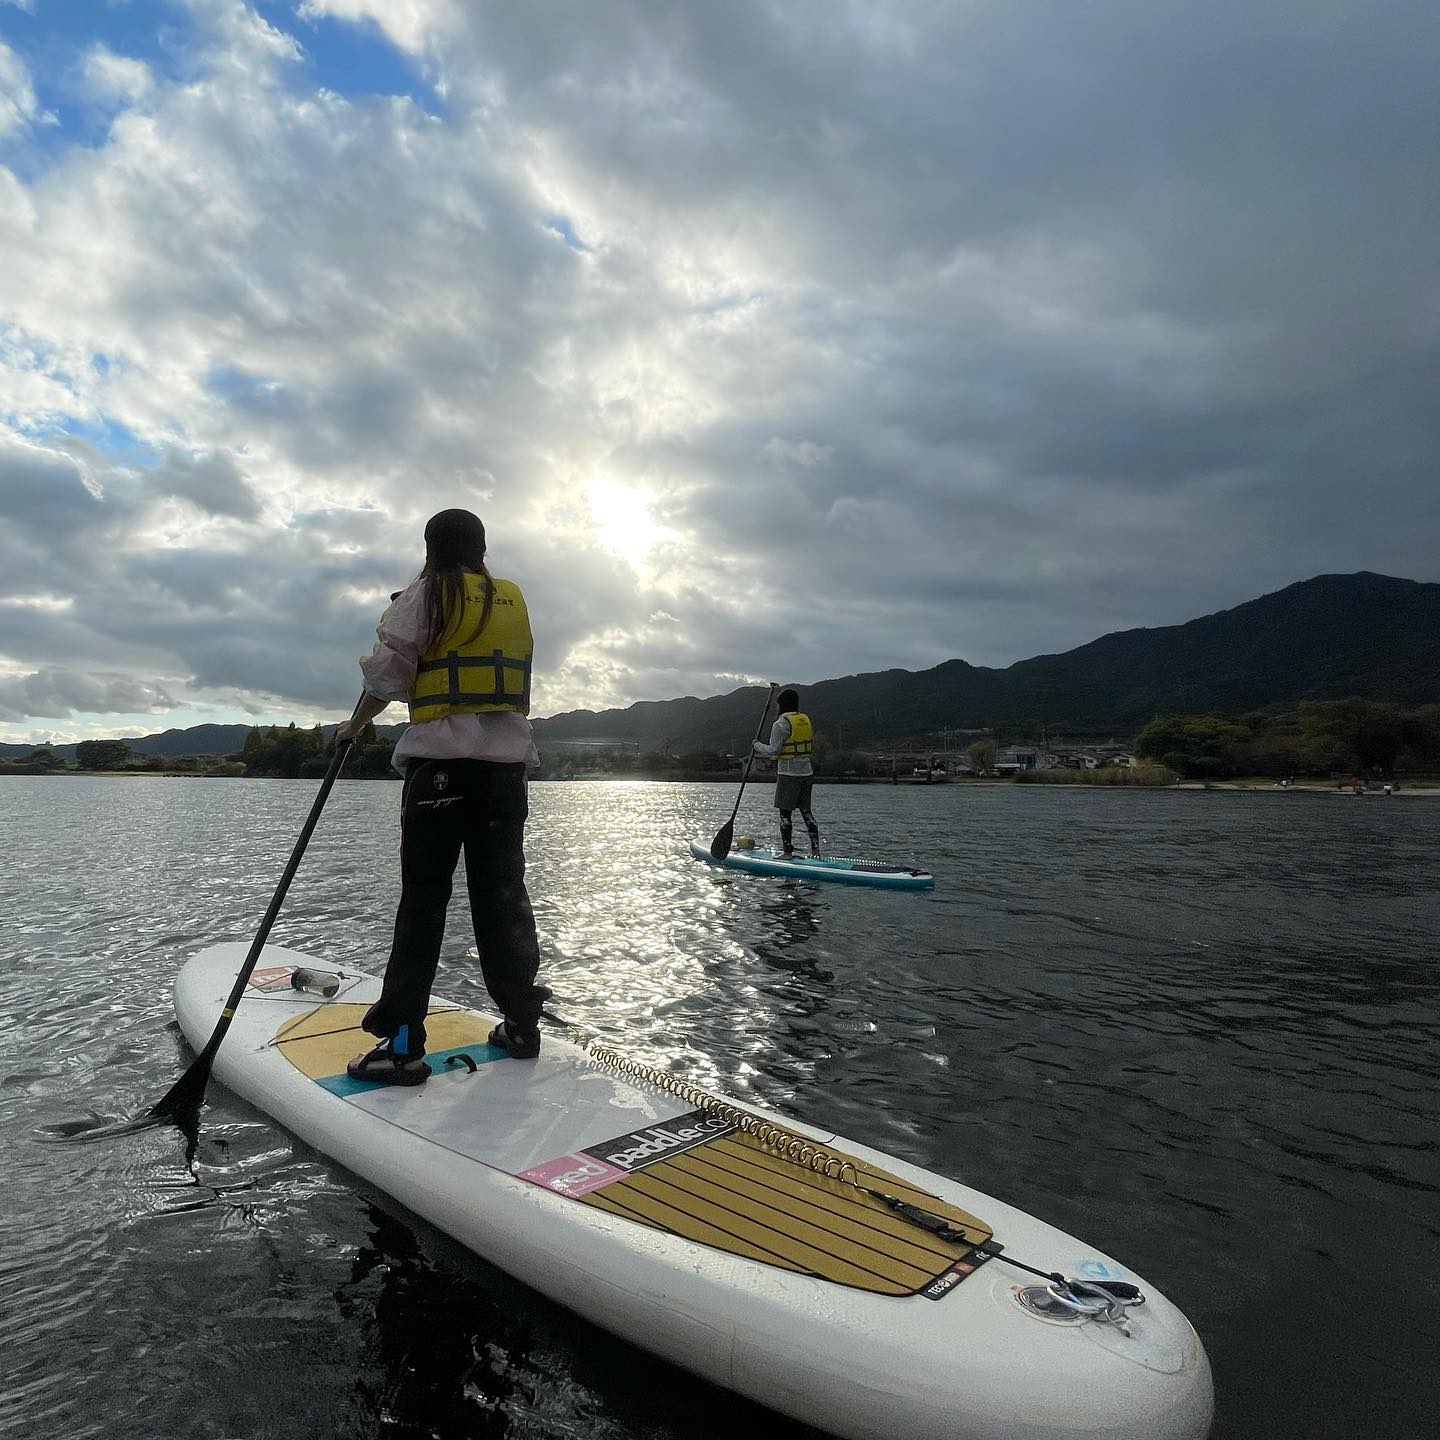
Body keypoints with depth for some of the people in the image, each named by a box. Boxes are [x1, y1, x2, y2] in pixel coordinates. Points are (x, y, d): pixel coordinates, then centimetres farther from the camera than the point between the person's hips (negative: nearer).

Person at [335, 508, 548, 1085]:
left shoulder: (426, 593, 1)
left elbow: (387, 674, -3)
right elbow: (510, 675, 15)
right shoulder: (514, 599, 15)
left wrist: (354, 726, 11)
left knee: (422, 901, -2)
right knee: (504, 894, 11)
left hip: (442, 761, -5)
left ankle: (403, 1045, -1)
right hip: (508, 761, 5)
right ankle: (521, 1024, 18)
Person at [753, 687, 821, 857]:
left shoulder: (780, 724, -12)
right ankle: (815, 849, 10)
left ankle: (788, 852, 3)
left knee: (785, 813, 1)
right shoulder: (806, 720, 10)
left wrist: (758, 745, 0)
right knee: (806, 811, 12)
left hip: (788, 774, -7)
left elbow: (773, 751, -15)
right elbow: (812, 748, 14)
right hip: (807, 772, 7)